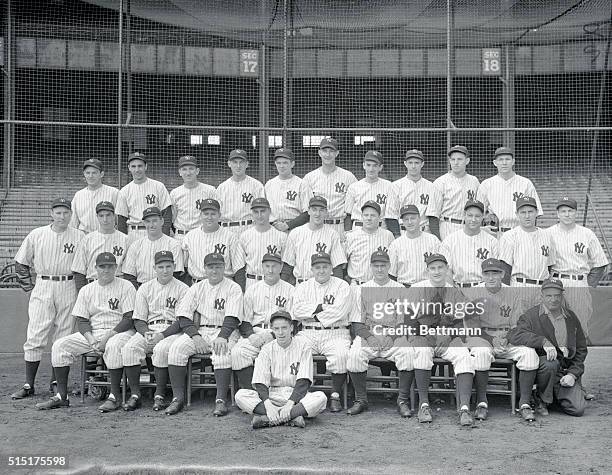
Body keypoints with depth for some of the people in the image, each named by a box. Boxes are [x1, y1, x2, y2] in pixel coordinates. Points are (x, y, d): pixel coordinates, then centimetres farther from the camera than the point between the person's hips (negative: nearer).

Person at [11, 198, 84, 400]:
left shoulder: (79, 237, 3)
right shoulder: (36, 235, 5)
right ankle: (28, 385, 1)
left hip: (68, 288, 0)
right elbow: (21, 262, 12)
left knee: (64, 336, 3)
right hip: (42, 288, 0)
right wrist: (27, 284, 6)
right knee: (35, 337, -4)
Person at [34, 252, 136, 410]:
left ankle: (114, 396, -30)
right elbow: (82, 320, 7)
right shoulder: (86, 290, 14)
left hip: (118, 331, -5)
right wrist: (91, 341, -12)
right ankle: (62, 396, -12)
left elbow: (129, 319, -8)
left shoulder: (126, 287, 0)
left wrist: (108, 337, -19)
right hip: (91, 333, 5)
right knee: (60, 345, -13)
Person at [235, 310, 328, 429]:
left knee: (321, 397, -31)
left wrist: (290, 403, -26)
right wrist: (268, 404, -27)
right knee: (240, 395, -24)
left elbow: (303, 382, -9)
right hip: (272, 395, 1)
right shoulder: (267, 349, 2)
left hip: (296, 395, -1)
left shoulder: (303, 347, -1)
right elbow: (260, 382, -7)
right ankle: (293, 416, -32)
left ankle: (267, 419, -34)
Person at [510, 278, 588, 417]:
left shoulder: (571, 317, 13)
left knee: (578, 409, -16)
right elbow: (516, 336, -18)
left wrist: (573, 374, 0)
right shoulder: (531, 315, 0)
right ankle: (542, 401, -11)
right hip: (540, 366, -3)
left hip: (567, 370, 3)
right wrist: (544, 342, -30)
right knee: (551, 363, -38)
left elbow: (581, 350, 15)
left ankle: (556, 395, 19)